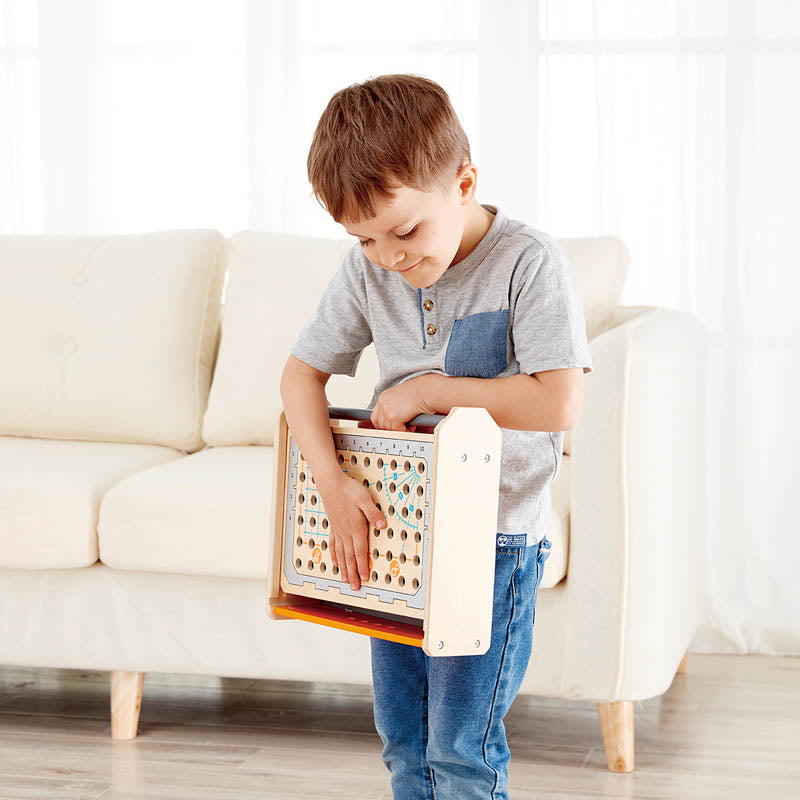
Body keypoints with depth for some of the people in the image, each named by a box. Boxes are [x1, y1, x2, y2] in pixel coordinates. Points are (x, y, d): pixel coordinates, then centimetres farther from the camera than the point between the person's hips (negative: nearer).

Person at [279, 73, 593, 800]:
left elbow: (560, 402, -23)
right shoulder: (367, 270, -2)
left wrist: (427, 389, -18)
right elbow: (302, 372, 4)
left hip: (494, 531, -5)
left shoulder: (529, 262, -16)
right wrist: (333, 481, -12)